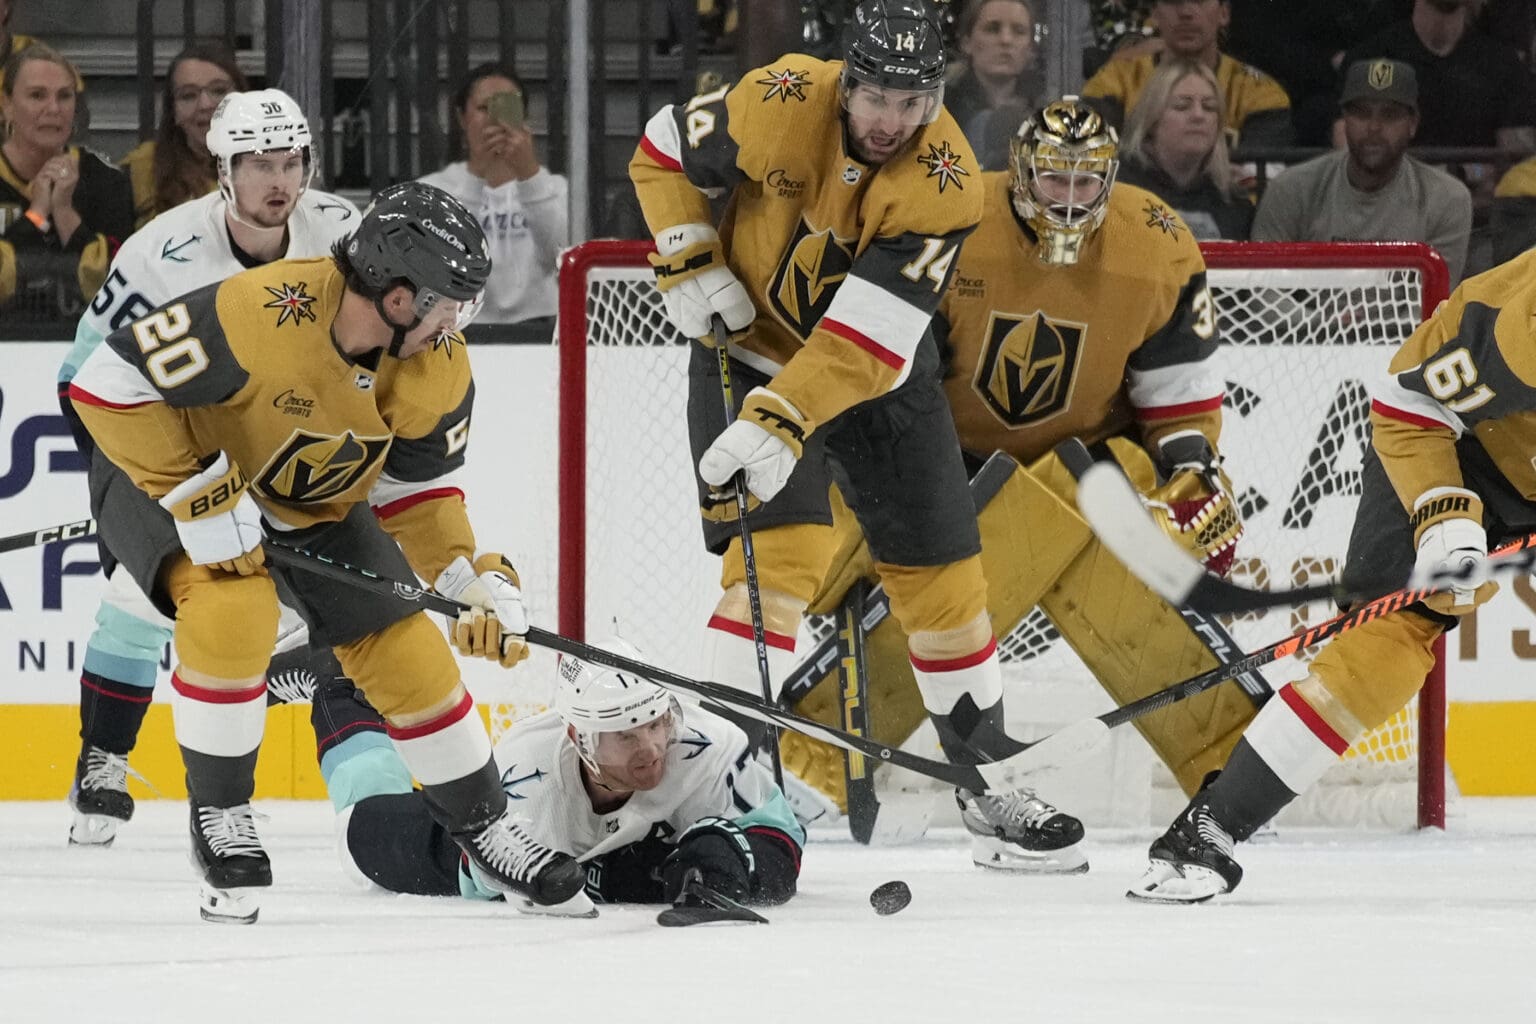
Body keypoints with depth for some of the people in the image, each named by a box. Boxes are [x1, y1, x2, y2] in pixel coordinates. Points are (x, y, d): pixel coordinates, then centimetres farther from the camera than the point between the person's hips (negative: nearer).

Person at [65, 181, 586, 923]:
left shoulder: (439, 366, -16)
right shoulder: (259, 314, -39)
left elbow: (418, 487, -2)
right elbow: (112, 381, -34)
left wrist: (475, 578, -17)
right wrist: (198, 496, -34)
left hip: (317, 505, 6)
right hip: (170, 472, -6)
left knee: (403, 646, 1)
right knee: (233, 607, -32)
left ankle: (482, 826, 21)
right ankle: (218, 816, -14)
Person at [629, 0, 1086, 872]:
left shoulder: (944, 183, -26)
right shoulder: (780, 103, -24)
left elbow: (869, 336, -34)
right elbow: (664, 153, -4)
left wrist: (782, 422, -42)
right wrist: (690, 264, -15)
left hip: (883, 372, 2)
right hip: (752, 343, -2)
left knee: (942, 567, 9)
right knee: (782, 547, -20)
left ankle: (989, 782, 24)